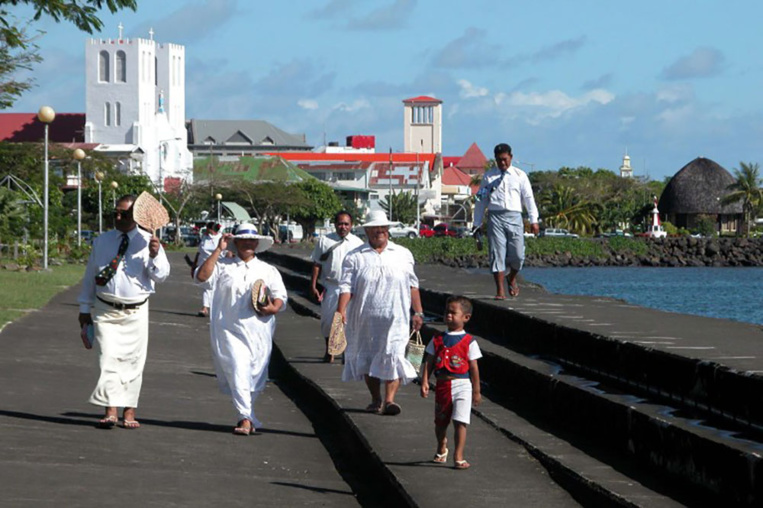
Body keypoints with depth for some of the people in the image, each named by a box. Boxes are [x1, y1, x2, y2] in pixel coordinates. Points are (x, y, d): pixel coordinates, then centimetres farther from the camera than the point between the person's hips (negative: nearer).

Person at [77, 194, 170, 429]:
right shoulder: (102, 241, 7)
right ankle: (110, 411, -11)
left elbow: (161, 275, -9)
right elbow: (90, 275, 14)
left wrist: (155, 256, -29)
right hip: (105, 311, 1)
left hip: (135, 313, -1)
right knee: (109, 359, -9)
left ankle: (129, 412, 11)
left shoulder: (148, 242, 0)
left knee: (133, 362, 3)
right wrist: (85, 308, 15)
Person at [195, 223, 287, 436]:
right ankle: (246, 418, -19)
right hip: (230, 329, -2)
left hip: (258, 331, 3)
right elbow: (202, 276, -7)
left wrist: (274, 308, -12)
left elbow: (280, 296, 11)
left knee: (255, 377, 8)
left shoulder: (268, 270, 14)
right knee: (237, 372, -16)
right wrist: (218, 251, -8)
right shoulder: (223, 266, 8)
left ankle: (245, 415, 27)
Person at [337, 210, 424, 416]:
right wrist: (341, 310, -20)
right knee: (368, 359, 9)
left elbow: (412, 285, 15)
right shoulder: (355, 258, 3)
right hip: (366, 320, 0)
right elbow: (347, 286, -5)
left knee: (393, 356, -14)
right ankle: (376, 399, 23)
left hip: (395, 319, 0)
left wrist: (418, 312, 11)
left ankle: (389, 399, -19)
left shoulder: (403, 255, 10)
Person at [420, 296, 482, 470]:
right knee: (440, 422, 17)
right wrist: (425, 382, -5)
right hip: (442, 385, 4)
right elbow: (428, 362, 6)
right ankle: (441, 449, 40)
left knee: (460, 422, -12)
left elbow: (474, 367, -1)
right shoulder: (438, 340, 7)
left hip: (462, 385, -4)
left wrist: (476, 391, 0)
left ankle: (458, 457, -11)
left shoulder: (469, 342, -2)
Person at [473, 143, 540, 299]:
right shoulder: (489, 176, 11)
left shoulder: (520, 175, 11)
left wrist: (534, 220, 1)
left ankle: (512, 278, 26)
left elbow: (529, 198, 9)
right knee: (497, 254, -6)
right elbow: (481, 200, 14)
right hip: (495, 217, 0)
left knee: (517, 255, -5)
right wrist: (477, 223, 11)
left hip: (514, 217, 0)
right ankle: (500, 290, -3)